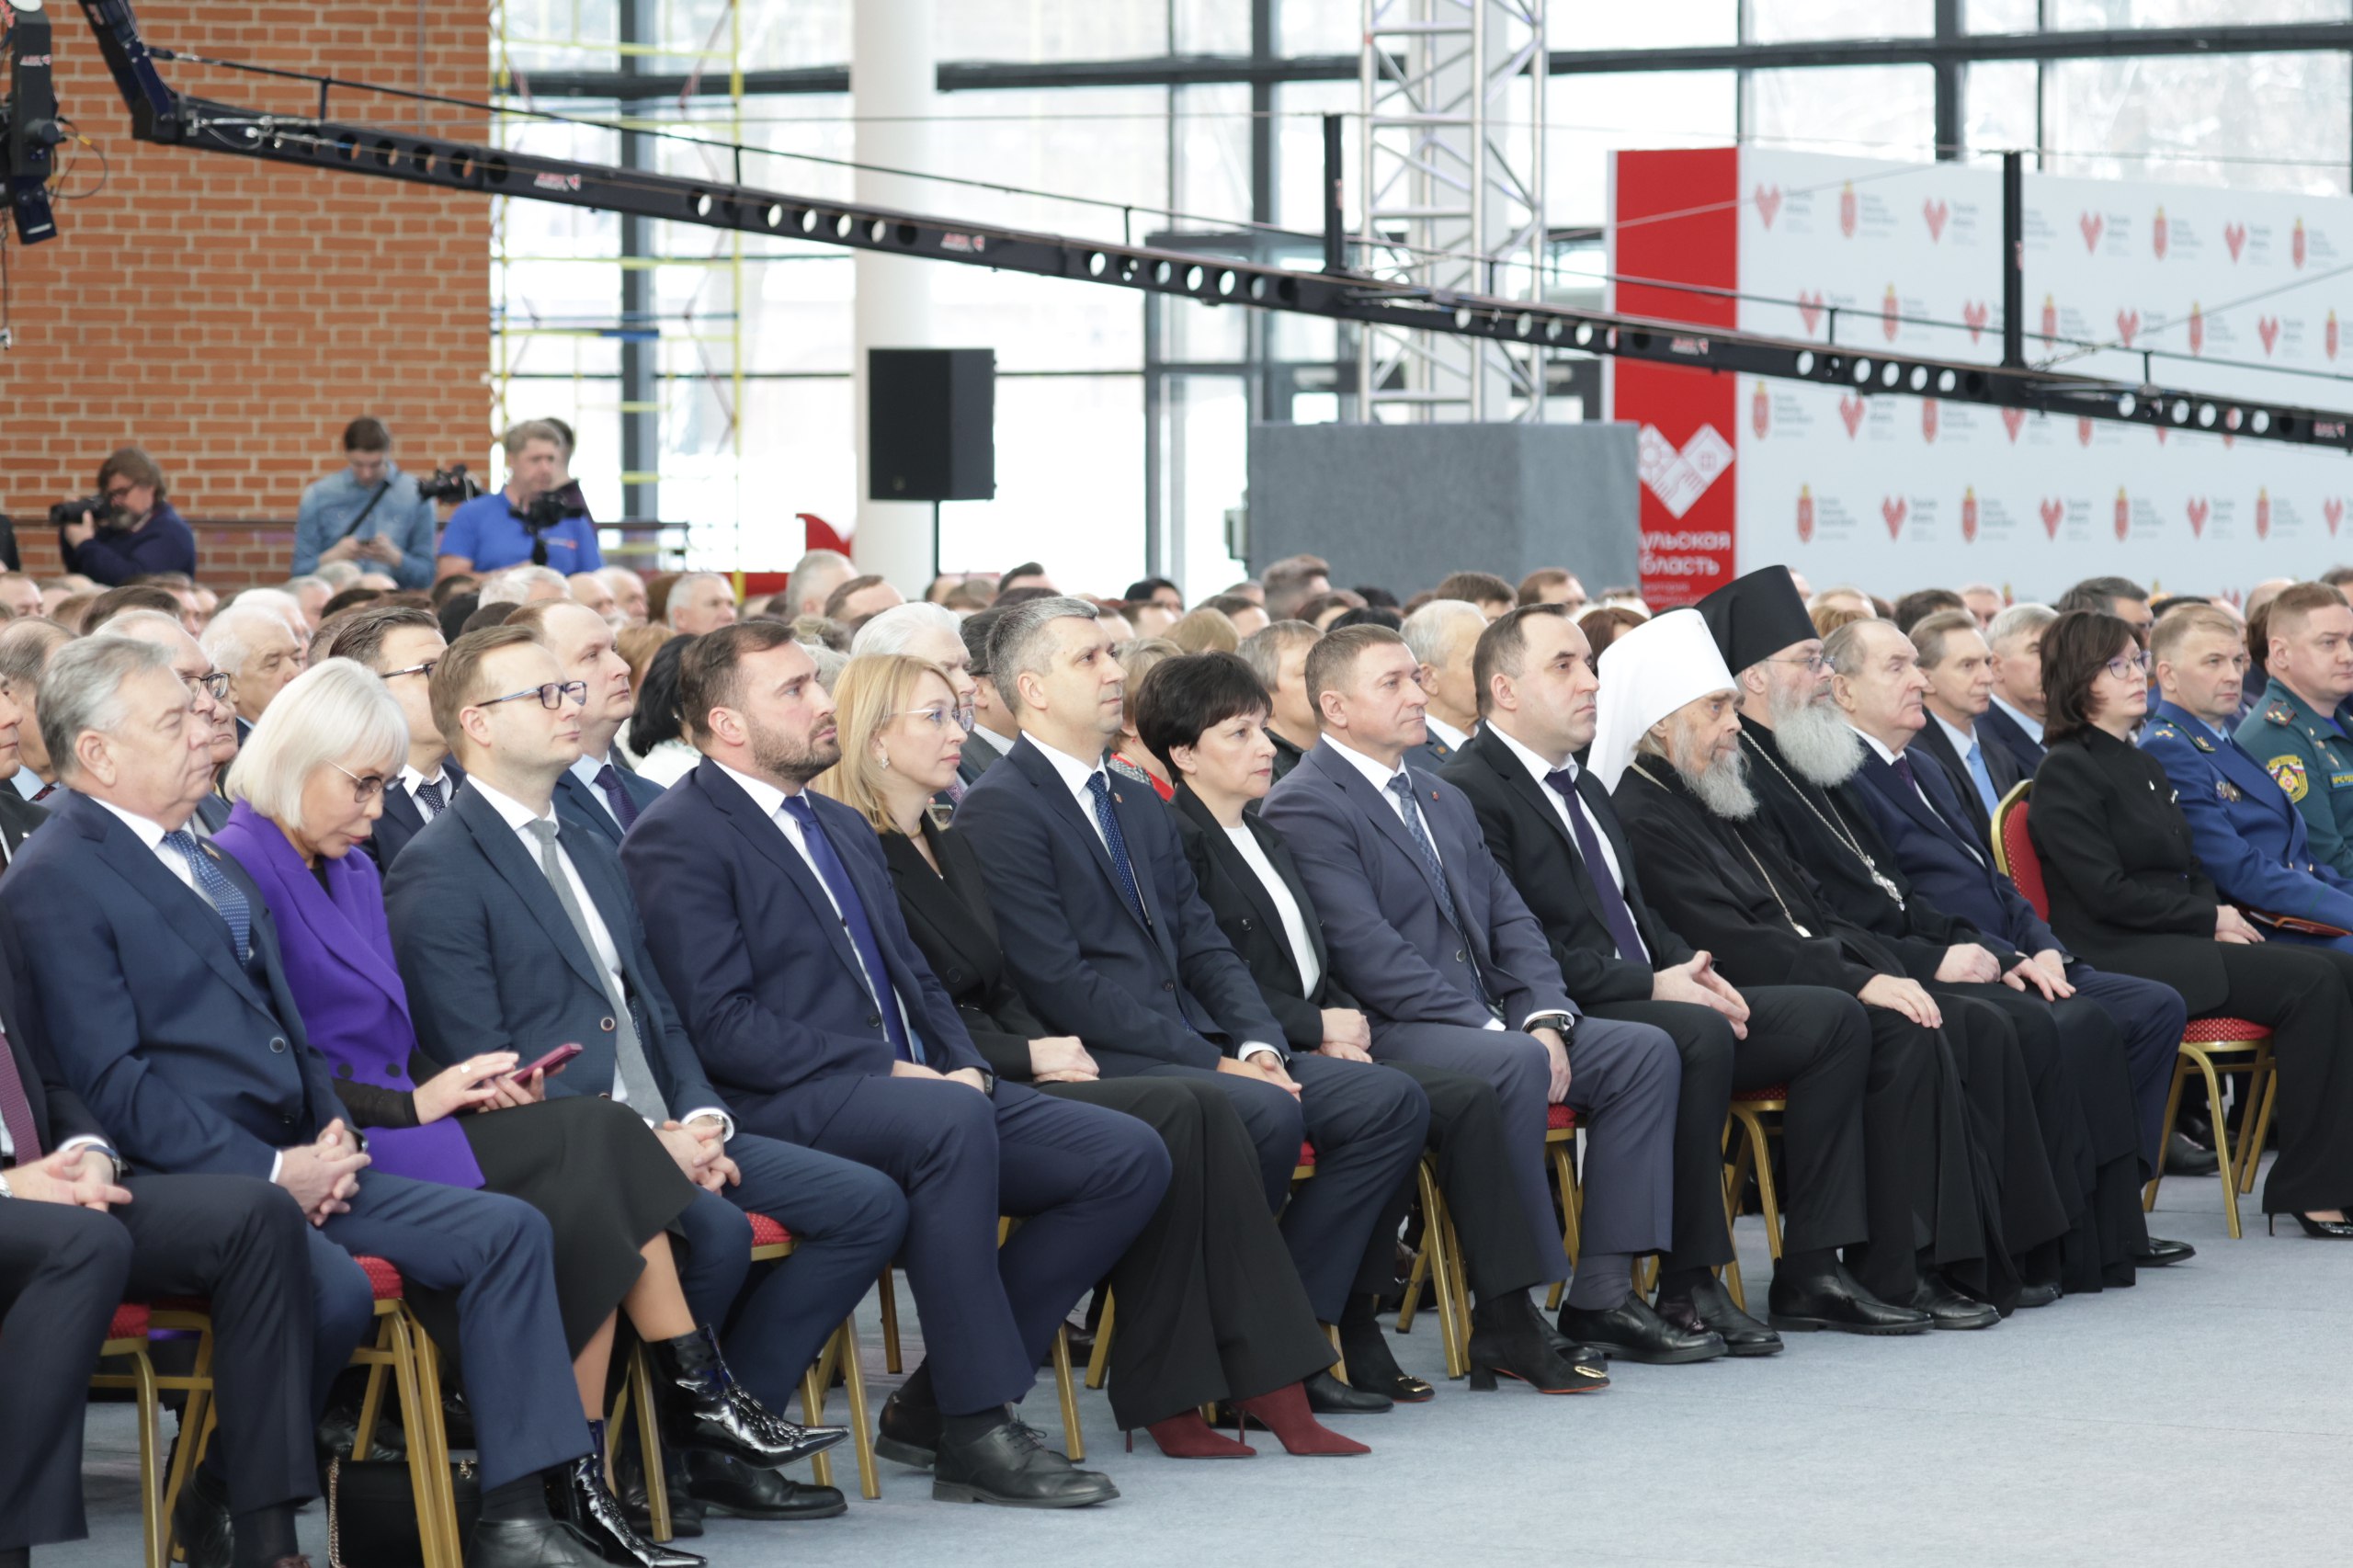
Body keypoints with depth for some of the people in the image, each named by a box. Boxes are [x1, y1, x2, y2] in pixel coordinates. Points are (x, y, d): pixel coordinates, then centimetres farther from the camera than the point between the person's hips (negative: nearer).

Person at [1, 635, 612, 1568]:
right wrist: (271, 1172, -17)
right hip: (181, 1185, -9)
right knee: (334, 1288, -34)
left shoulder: (204, 859, 21)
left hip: (293, 1166, 9)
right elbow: (111, 1083, -15)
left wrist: (332, 1137, 4)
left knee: (509, 1230, -6)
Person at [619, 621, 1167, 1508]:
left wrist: (962, 1065, 3)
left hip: (923, 1094, 9)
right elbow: (720, 1024, -14)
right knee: (952, 1122, -39)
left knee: (1129, 1158, -8)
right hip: (780, 1114, -9)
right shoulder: (676, 840, -4)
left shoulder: (842, 829, 25)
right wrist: (882, 1070, -19)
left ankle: (937, 1402, -5)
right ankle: (977, 1434, -31)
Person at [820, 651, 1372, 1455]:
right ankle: (1166, 1399, -18)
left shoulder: (947, 846, 21)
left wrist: (1049, 1048, 0)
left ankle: (1267, 1382, -21)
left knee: (1201, 1108, -16)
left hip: (1006, 1077, 8)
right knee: (1169, 1117, -24)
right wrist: (1027, 1057, -13)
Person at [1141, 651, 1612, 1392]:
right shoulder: (1178, 843, -6)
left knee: (1474, 1097, -12)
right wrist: (1319, 1027, -13)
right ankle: (1347, 1330, -21)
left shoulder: (1268, 837, 23)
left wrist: (1346, 1023, 1)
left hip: (1321, 1046, 8)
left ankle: (1505, 1321, -13)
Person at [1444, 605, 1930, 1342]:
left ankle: (1810, 1267, -6)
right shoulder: (1469, 792, -8)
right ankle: (1688, 1284, -28)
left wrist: (1693, 971, 4)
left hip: (1650, 997, 10)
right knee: (1700, 1037, -36)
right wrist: (1652, 984, -19)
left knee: (1835, 1018, -4)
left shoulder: (1586, 788, 24)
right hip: (1571, 1019, -10)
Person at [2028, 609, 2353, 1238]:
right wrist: (2210, 919, -9)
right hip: (2117, 959, -8)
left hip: (2180, 947, 8)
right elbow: (2106, 892, -14)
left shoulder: (2145, 766, 21)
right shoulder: (2068, 772, -6)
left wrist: (2223, 918, 1)